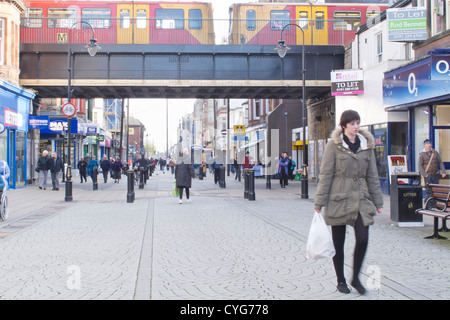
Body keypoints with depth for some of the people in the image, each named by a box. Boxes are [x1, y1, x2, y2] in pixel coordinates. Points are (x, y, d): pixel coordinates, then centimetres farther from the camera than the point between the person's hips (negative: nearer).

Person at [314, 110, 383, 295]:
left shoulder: (367, 145, 8)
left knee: (363, 239, -7)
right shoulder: (334, 145, -4)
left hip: (361, 198, 3)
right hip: (339, 199, -3)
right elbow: (326, 174, -5)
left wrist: (377, 201, 11)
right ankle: (340, 280, 24)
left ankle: (355, 278, 15)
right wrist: (319, 202, -7)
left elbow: (372, 175, 13)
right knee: (338, 242, 6)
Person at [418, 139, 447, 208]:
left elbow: (440, 162, 12)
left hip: (435, 175, 4)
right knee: (429, 191, -7)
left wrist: (443, 172, 1)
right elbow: (420, 166, -3)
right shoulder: (422, 154, 2)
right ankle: (431, 206, -4)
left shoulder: (435, 153, 12)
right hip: (427, 175, -4)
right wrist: (424, 174, -14)